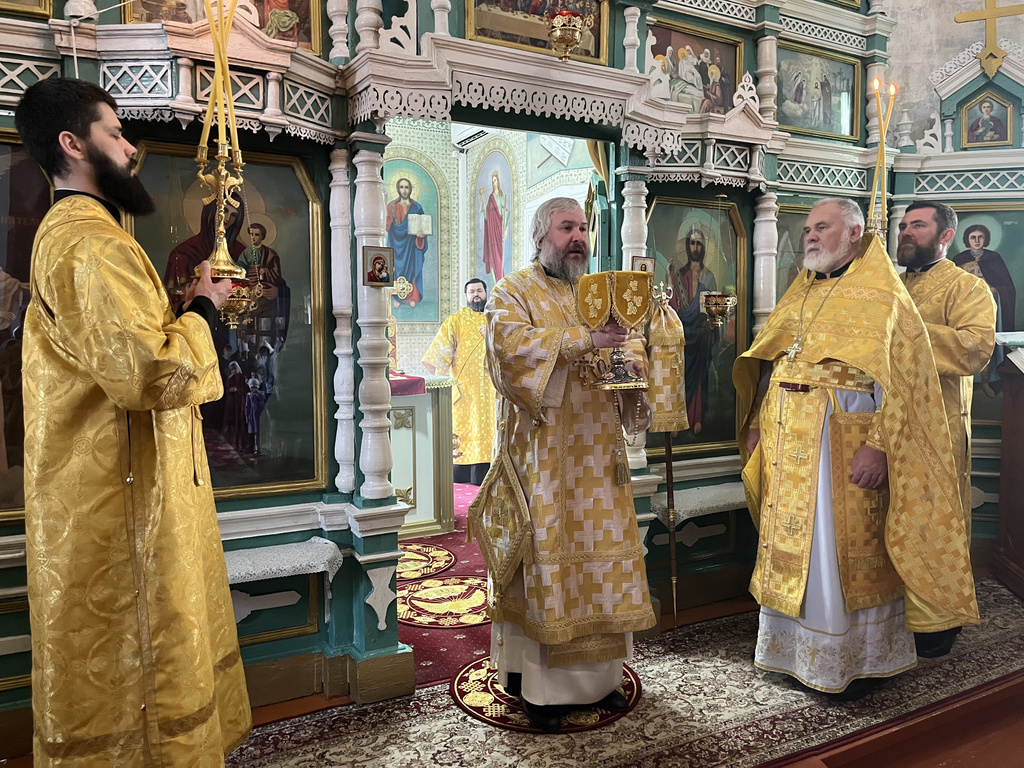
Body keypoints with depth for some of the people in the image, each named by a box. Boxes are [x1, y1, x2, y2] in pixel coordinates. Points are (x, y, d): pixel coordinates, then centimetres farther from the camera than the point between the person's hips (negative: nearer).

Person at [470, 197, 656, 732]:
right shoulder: (512, 293, 0)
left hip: (597, 454, 6)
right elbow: (511, 345, -19)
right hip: (541, 454, -5)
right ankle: (536, 683, 11)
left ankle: (598, 674, 22)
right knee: (545, 556, -2)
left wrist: (632, 369, -8)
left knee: (601, 550, 8)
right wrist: (583, 340, -25)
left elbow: (631, 349, 16)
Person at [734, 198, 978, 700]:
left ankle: (856, 659, 19)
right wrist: (757, 424, 11)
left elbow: (902, 380, -13)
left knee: (844, 553, 2)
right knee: (792, 546, 12)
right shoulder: (798, 297, 16)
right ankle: (796, 648, 27)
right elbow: (768, 367, 19)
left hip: (845, 448, -6)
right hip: (788, 448, 7)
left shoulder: (882, 300, -6)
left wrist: (879, 445, -22)